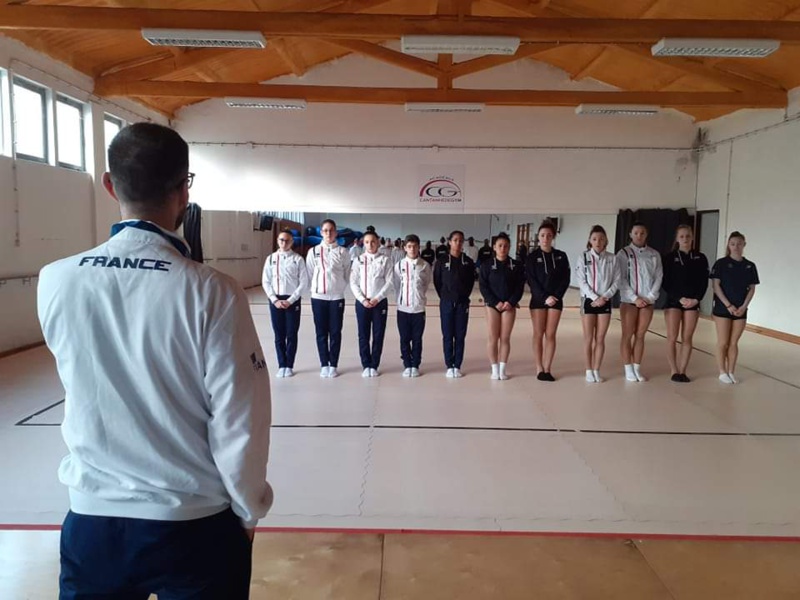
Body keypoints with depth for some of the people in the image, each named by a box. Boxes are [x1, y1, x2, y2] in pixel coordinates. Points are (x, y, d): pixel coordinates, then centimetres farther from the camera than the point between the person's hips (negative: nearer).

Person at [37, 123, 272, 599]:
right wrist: (248, 509, 1)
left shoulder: (56, 282, -9)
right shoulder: (211, 293, -20)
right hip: (194, 526, -2)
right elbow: (239, 424, -15)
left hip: (93, 520, 3)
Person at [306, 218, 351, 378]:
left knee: (335, 332, 5)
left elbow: (347, 275, 5)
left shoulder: (342, 252, 0)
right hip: (318, 297, 1)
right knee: (321, 332, 7)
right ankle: (324, 364, 18)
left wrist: (338, 287, 0)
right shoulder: (313, 251, 2)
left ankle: (333, 365, 15)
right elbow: (309, 274, 6)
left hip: (337, 297, -1)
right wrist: (316, 287, 2)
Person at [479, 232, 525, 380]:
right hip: (492, 305, -1)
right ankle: (494, 369, 9)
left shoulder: (517, 265, 3)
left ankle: (502, 369, 12)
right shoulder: (486, 265, -1)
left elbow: (520, 286, 0)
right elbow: (483, 286, -5)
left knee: (505, 338, 3)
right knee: (493, 338, 0)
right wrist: (495, 302, -14)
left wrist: (511, 302, -13)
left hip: (509, 305, 1)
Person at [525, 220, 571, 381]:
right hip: (538, 300, -1)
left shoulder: (561, 256, 4)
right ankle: (539, 369, 8)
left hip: (556, 300, 2)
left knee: (550, 335, 3)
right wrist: (544, 297, -16)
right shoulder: (532, 257, -2)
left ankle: (547, 369, 9)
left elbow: (565, 279, 2)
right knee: (538, 334, 2)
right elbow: (531, 281, -7)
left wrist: (556, 296, -12)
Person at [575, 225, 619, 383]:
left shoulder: (612, 258, 2)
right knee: (589, 338, 3)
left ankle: (597, 370, 15)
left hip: (605, 302, 2)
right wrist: (595, 297, -15)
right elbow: (581, 281, -8)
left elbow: (616, 281, 1)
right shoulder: (583, 257, -3)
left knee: (600, 339, 6)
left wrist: (604, 296, -12)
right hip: (588, 301, -2)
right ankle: (589, 371, 12)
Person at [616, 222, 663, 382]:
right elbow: (621, 279, -7)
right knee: (627, 335, 2)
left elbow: (658, 277, 4)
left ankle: (637, 369, 15)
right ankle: (628, 370, 9)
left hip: (648, 301, 3)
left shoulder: (654, 254, 7)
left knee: (640, 336, 8)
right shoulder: (624, 253, -2)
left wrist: (650, 297, -7)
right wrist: (635, 298, -13)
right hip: (629, 300, -2)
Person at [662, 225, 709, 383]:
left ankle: (682, 371, 10)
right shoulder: (669, 257, -1)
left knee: (687, 338, 4)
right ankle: (674, 371, 5)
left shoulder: (700, 258, 5)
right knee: (672, 338, -3)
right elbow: (665, 282, -5)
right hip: (673, 301, -2)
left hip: (693, 302, 2)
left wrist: (696, 299, -10)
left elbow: (704, 282, 4)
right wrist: (680, 298, -14)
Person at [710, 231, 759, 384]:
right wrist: (728, 305, -13)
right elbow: (716, 286, -7)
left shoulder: (750, 266, 5)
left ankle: (731, 372, 17)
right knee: (723, 342, 1)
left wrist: (743, 307, -6)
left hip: (741, 310, 3)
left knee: (734, 343, 8)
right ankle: (722, 372, 10)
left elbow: (752, 289, 6)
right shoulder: (721, 263, -5)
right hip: (723, 308, -3)